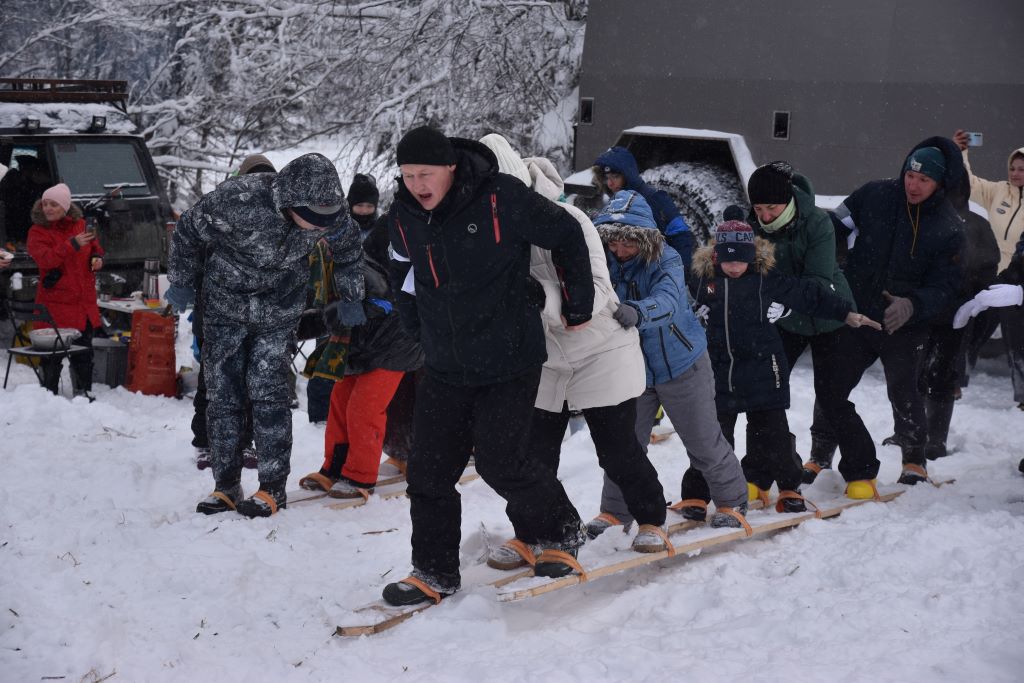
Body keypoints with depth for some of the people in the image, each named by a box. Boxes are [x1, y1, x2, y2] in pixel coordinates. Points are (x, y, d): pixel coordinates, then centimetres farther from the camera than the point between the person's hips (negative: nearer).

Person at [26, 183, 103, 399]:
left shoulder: (80, 224, 8)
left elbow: (95, 247, 23)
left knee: (84, 349, 13)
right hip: (55, 302, -5)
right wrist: (72, 245, -30)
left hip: (84, 300, 5)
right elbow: (45, 259, -22)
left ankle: (83, 391, 25)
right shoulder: (37, 232, -6)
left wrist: (97, 258, 1)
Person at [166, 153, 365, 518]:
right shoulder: (238, 200, -32)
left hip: (280, 308, 1)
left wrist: (351, 300, 9)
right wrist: (180, 283, -3)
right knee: (223, 393, 1)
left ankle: (274, 487, 1)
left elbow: (348, 249, 3)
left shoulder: (331, 212, -22)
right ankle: (226, 485, 10)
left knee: (268, 391, -7)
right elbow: (189, 231, -13)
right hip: (226, 301, 0)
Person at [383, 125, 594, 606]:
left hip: (510, 362, -5)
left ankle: (560, 532, 18)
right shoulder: (402, 217, -1)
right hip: (445, 369, 5)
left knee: (499, 462, -8)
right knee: (429, 470, 3)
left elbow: (567, 236, -6)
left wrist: (579, 307, 1)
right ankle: (434, 571, 17)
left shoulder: (500, 197, -18)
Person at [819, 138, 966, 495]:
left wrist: (912, 304, -28)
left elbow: (944, 287, -10)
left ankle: (915, 462, 21)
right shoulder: (876, 195, -3)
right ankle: (860, 469, 9)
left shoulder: (950, 228, -9)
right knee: (830, 392, -3)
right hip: (856, 317, 3)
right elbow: (836, 226, 11)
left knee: (903, 394, -9)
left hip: (904, 327, -3)